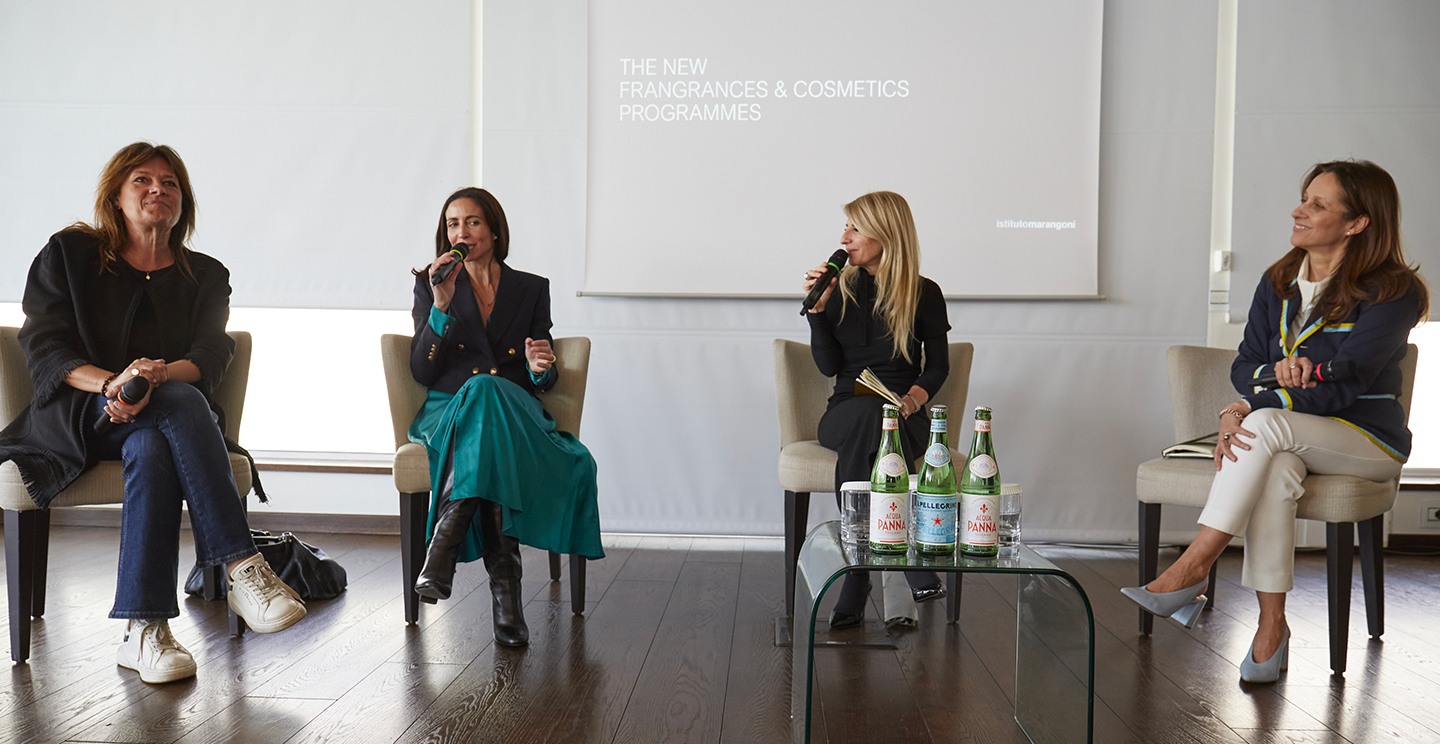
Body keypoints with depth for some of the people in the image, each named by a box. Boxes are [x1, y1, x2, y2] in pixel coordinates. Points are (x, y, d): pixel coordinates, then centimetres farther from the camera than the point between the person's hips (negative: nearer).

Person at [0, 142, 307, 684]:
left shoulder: (206, 275, 15)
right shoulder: (69, 253, 11)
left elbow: (211, 358, -2)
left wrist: (156, 375, -27)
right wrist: (112, 382, -23)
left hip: (166, 420, 2)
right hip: (80, 417, -2)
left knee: (152, 450, -36)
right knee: (182, 403, -35)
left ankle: (144, 631, -42)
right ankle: (242, 568, -41)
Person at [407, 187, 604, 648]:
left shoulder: (532, 289, 14)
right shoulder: (431, 286, 12)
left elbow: (544, 382, 13)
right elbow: (421, 372, 1)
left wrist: (540, 367, -12)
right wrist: (442, 306, -11)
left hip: (517, 412, 1)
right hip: (448, 411, -1)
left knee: (485, 393, -38)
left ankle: (444, 548, -44)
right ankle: (504, 584, -46)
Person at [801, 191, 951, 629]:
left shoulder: (925, 294, 5)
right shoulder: (840, 287, 9)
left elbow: (937, 367, 8)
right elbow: (828, 365, 3)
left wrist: (914, 398, -12)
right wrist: (817, 309, -7)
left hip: (904, 416, -1)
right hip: (845, 410, 1)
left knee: (881, 422, -38)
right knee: (872, 415, -37)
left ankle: (856, 588, -37)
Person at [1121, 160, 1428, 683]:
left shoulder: (1392, 293, -10)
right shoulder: (1278, 283, 9)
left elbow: (1343, 385, -19)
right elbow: (1244, 366, 6)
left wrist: (1248, 407, -26)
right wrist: (1281, 372, -19)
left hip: (1368, 440, -4)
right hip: (1287, 438, 4)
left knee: (1267, 424, -34)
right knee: (1275, 471, -34)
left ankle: (1193, 566, -37)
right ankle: (1271, 625, -31)